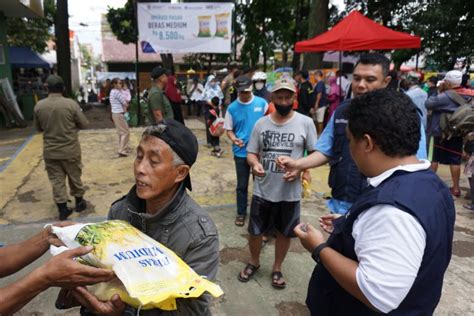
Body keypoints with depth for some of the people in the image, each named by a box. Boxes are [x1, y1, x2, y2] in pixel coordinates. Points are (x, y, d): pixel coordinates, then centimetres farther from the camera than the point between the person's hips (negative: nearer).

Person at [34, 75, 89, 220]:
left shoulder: (39, 106, -5)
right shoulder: (71, 104, -14)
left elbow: (38, 128, 8)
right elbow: (84, 124, -6)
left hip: (50, 151, 2)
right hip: (70, 150, -2)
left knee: (56, 180, 10)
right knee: (75, 176, 15)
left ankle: (62, 209, 15)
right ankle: (79, 201, 31)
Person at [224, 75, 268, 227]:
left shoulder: (262, 103, -5)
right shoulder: (232, 108, -5)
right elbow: (229, 129, 1)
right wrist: (234, 139, -20)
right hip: (241, 152, 0)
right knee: (242, 185, 11)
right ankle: (241, 212, 29)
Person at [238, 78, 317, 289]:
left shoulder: (305, 123, -6)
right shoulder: (261, 123, 0)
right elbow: (251, 153, 4)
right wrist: (254, 163, -20)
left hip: (290, 192, -1)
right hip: (262, 190, 2)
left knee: (285, 233, 16)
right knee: (255, 231, 14)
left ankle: (277, 268, 40)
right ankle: (254, 262, 42)